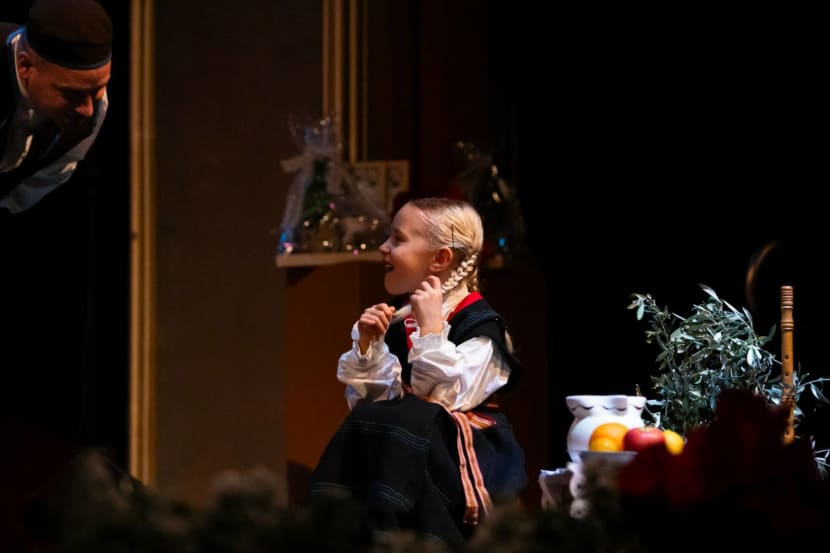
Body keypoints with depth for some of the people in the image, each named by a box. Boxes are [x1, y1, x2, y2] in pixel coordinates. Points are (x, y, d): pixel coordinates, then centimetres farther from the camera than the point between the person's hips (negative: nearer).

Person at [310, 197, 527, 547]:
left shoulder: (479, 324, -9)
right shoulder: (397, 321, 10)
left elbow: (451, 398, -21)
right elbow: (364, 399, 8)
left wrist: (432, 327, -22)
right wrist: (366, 346, -6)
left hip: (467, 455, -6)